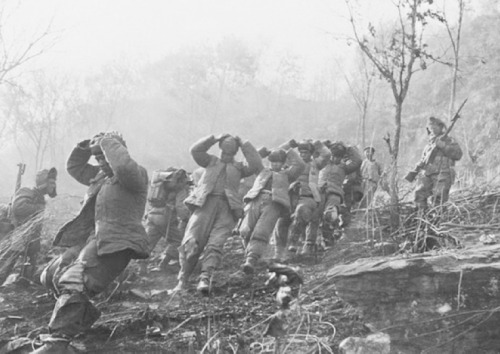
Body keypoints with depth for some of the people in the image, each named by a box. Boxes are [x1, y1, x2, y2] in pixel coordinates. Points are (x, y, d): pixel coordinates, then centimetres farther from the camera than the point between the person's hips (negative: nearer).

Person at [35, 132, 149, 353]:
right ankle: (84, 315, 31)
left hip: (114, 244, -10)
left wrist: (108, 142, -15)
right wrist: (86, 147, 14)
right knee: (51, 276, 18)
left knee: (73, 283, -27)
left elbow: (123, 167, -30)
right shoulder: (100, 175, 20)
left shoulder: (136, 174, -6)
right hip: (90, 239, 10)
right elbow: (74, 167, 30)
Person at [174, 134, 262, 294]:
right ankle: (182, 280, -3)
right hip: (205, 204, 0)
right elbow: (195, 151, 11)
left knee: (215, 244, -18)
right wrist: (215, 139, 10)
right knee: (191, 242, -12)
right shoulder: (211, 161, 24)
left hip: (227, 208, 0)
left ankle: (205, 278, -28)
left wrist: (244, 145, 13)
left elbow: (256, 165, 8)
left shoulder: (239, 167, 24)